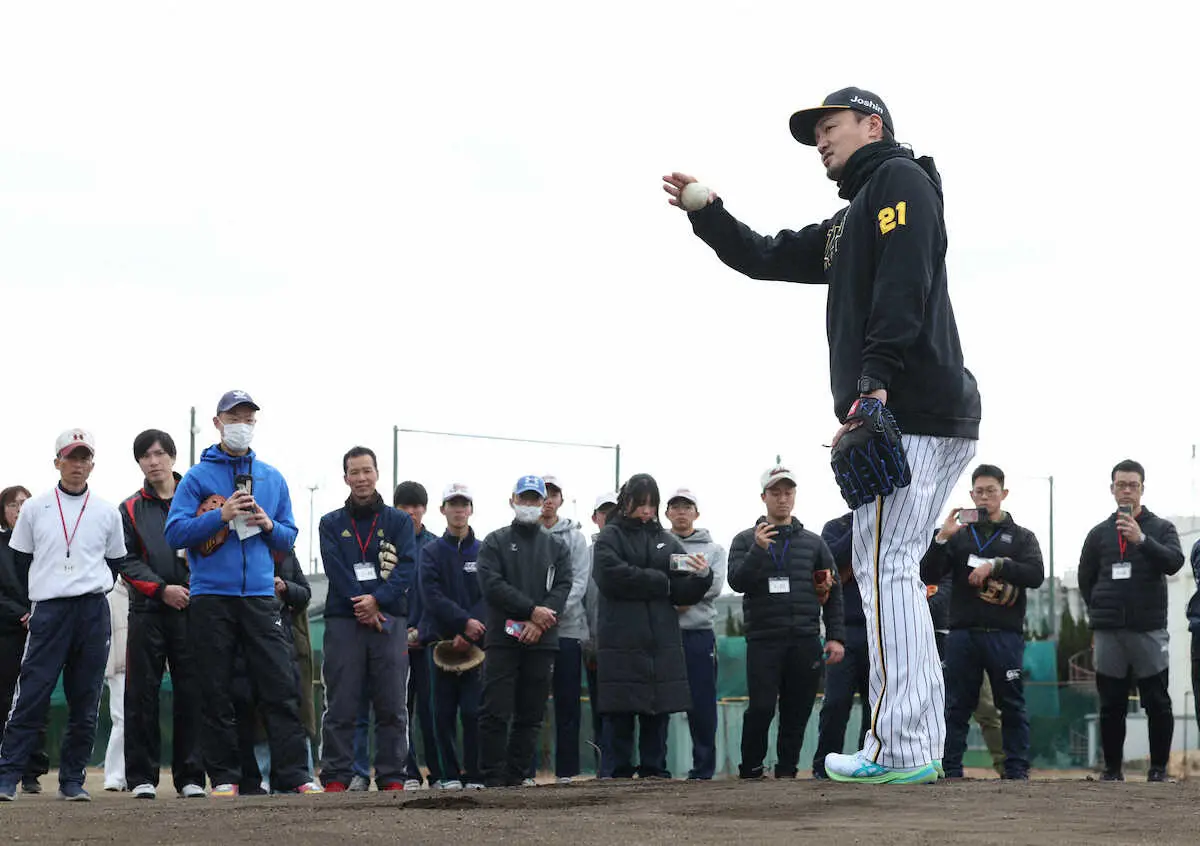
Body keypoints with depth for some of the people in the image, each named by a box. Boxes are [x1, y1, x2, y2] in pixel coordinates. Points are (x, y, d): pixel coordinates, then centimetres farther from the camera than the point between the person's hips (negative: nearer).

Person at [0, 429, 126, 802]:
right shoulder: (34, 509, 7)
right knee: (30, 697, -9)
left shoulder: (107, 513, 9)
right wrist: (37, 600, 12)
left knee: (85, 703, 2)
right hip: (47, 612, -2)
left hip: (93, 612, 2)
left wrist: (92, 594, 10)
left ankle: (72, 780, 10)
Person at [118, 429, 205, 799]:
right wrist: (162, 589, -11)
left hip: (191, 608, 0)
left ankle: (190, 776, 3)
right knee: (142, 693, -1)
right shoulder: (131, 510, 11)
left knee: (191, 692, -1)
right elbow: (126, 561, 2)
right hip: (147, 612, 0)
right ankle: (143, 777, 3)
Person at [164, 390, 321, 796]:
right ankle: (224, 776, 7)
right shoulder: (198, 477, 4)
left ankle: (293, 774, -7)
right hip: (211, 598, -2)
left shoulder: (272, 478, 15)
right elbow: (175, 533, -4)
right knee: (215, 691, 0)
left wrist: (269, 525, -4)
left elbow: (289, 537, 17)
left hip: (260, 596, 2)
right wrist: (221, 515, -15)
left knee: (280, 686, -6)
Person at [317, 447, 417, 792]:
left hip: (389, 618, 0)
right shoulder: (331, 524, 12)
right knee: (340, 706, -2)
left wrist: (377, 599, -16)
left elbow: (407, 566, -1)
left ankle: (392, 776, 3)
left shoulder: (398, 521, 11)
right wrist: (361, 605, -14)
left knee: (391, 706, -1)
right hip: (343, 620, 0)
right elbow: (335, 569, -1)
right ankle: (336, 776, 0)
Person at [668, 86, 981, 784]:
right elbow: (767, 259, 34)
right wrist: (706, 212, 22)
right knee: (890, 571, 7)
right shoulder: (847, 225, 30)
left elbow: (903, 285, -15)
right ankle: (916, 749, 6)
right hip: (926, 417, 10)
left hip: (912, 411, -10)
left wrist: (876, 381, -23)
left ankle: (904, 748, -17)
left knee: (885, 567, -13)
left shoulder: (899, 179, 0)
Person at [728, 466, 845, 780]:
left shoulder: (813, 542, 14)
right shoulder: (746, 540, 10)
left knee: (797, 712, 2)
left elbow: (833, 592, 12)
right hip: (763, 640, -2)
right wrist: (758, 550, -18)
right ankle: (751, 769, 4)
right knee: (761, 708, -10)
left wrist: (836, 636, 2)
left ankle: (786, 769, 13)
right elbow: (737, 581, -4)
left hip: (805, 642, 2)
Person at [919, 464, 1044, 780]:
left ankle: (1017, 771, 3)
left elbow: (1036, 575, -4)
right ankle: (950, 771, 3)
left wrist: (995, 565, -16)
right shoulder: (959, 536, 15)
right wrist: (942, 538, -9)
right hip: (963, 634, 1)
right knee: (956, 707, 1)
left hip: (1005, 635, -1)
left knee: (1013, 706, 0)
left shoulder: (1021, 537, 12)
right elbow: (928, 576, 5)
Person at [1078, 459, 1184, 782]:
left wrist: (1142, 539, -23)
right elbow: (1085, 579, 18)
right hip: (1108, 633, 2)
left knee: (1157, 703, -2)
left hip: (1149, 630, -2)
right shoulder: (1099, 534, 12)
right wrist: (1102, 611, 10)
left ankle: (1158, 769, 5)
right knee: (1111, 704, 4)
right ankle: (1112, 769, 11)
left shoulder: (1161, 528, 6)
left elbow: (1174, 562, -11)